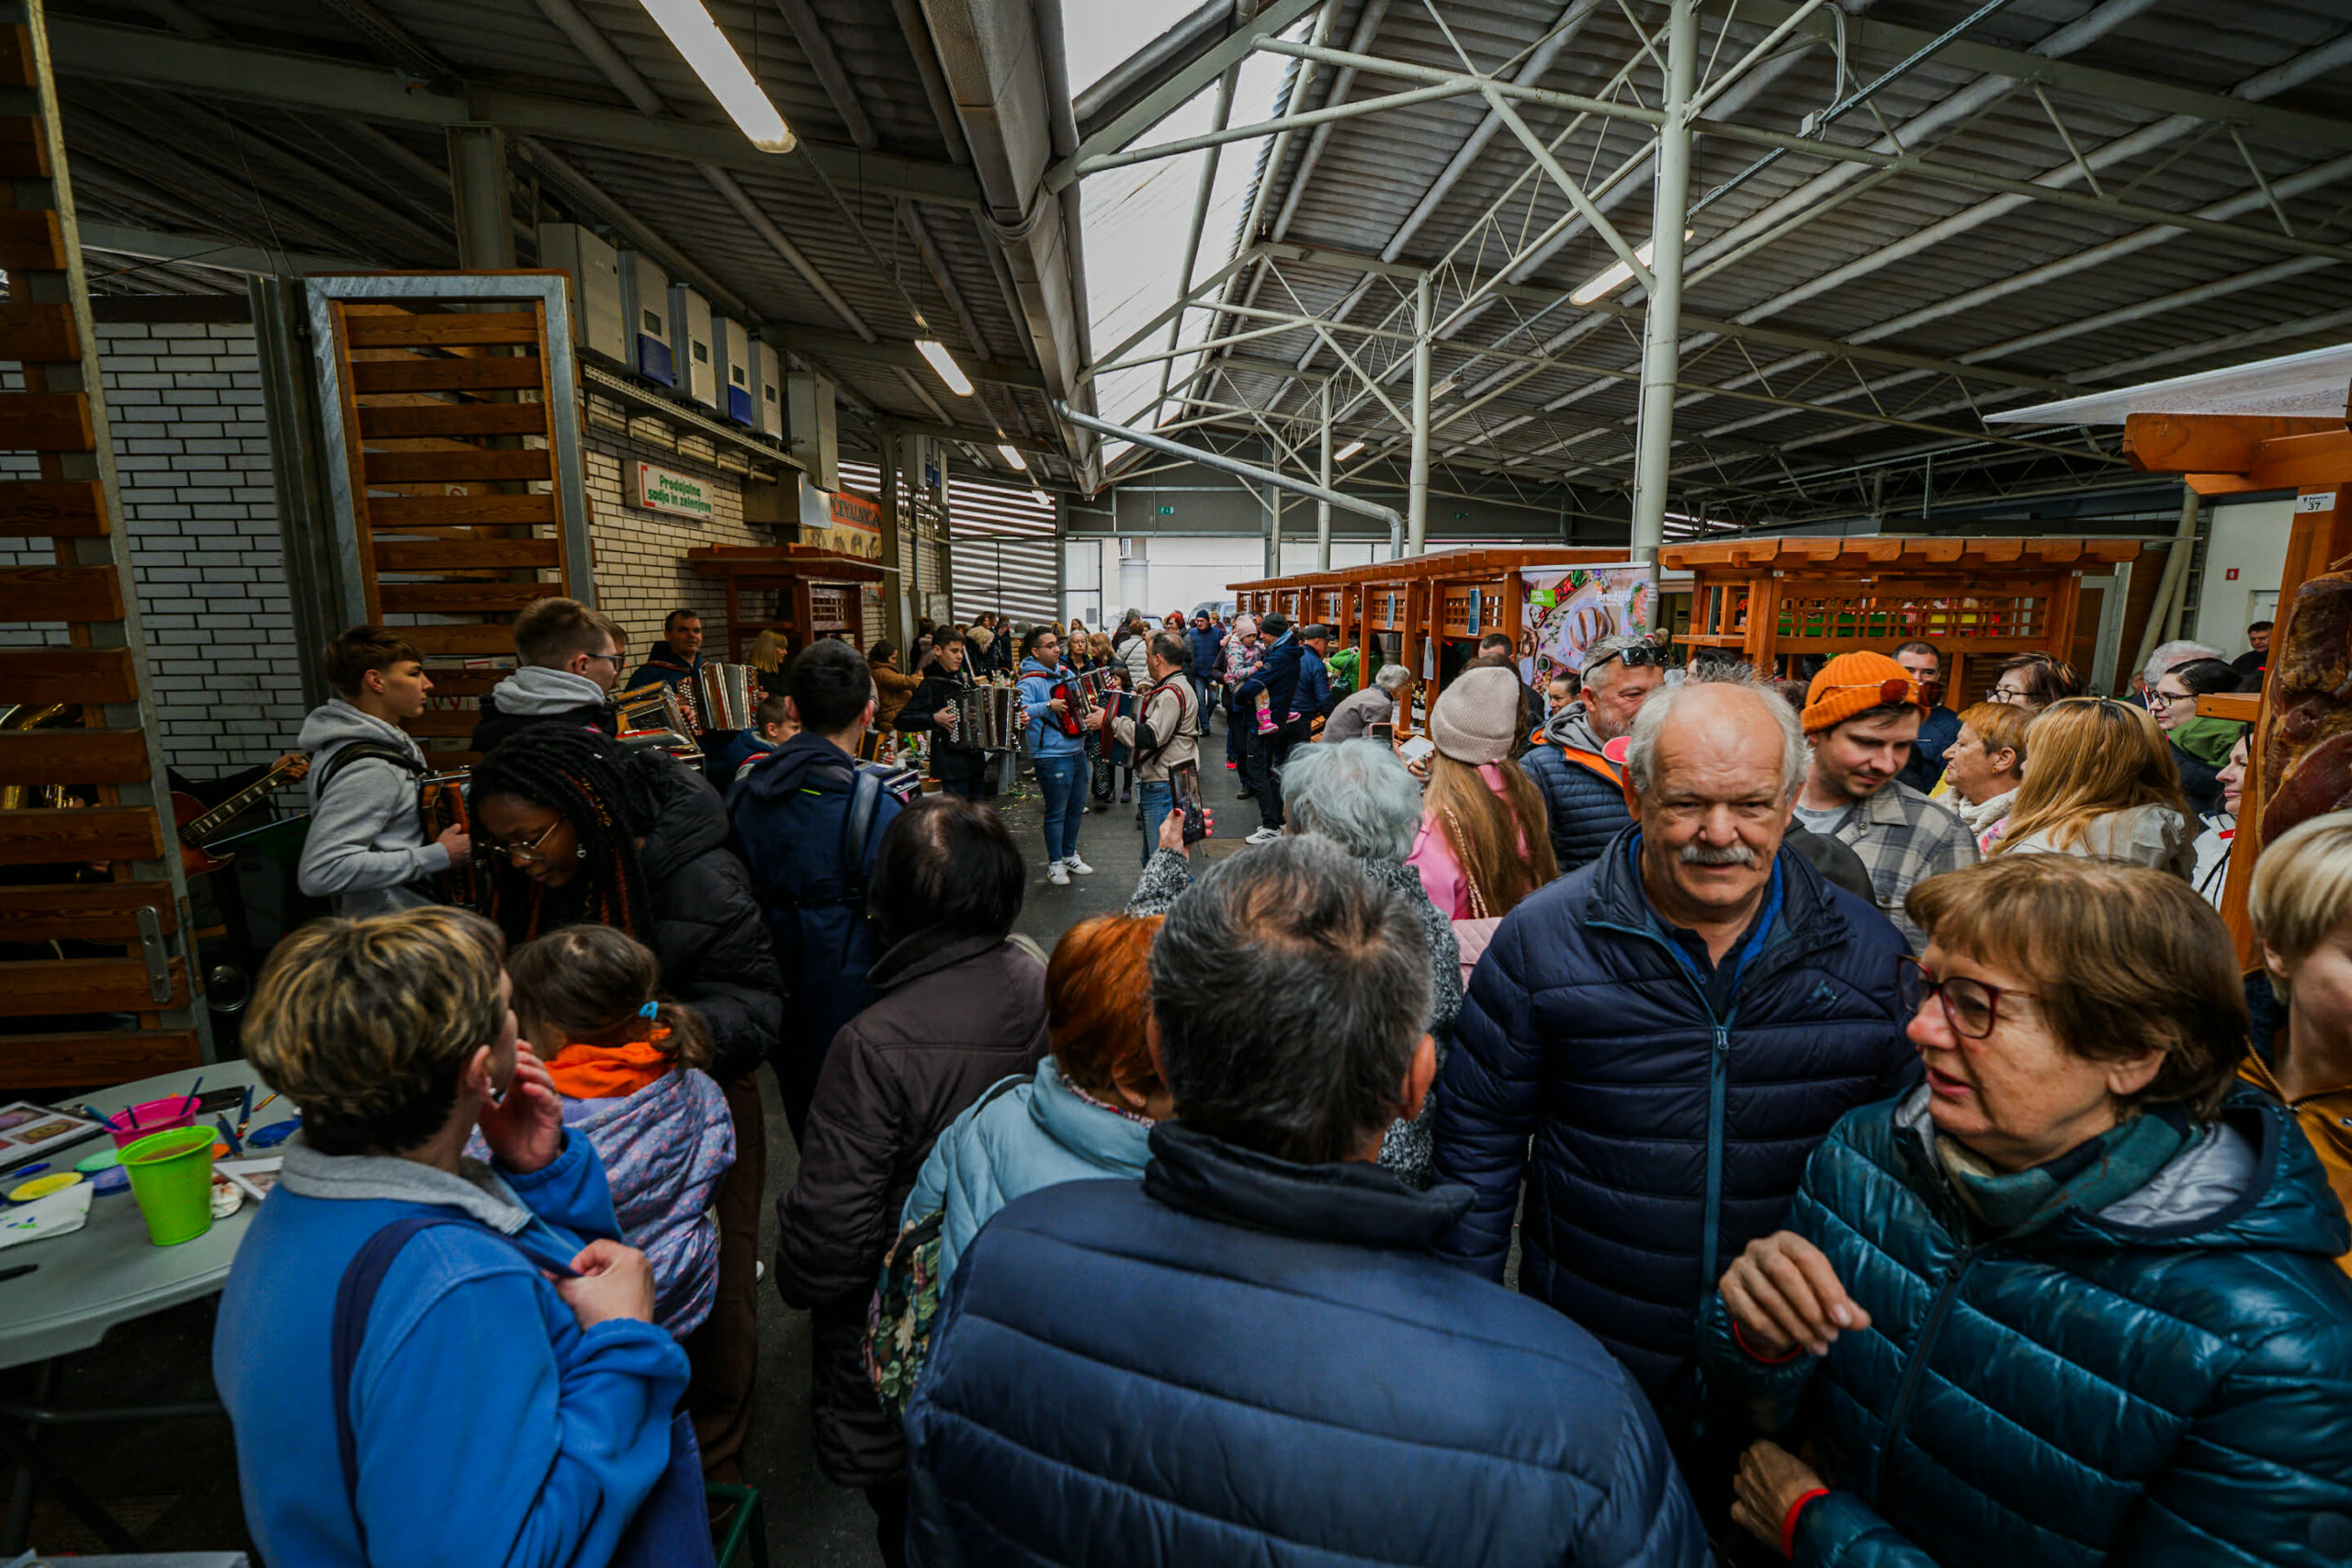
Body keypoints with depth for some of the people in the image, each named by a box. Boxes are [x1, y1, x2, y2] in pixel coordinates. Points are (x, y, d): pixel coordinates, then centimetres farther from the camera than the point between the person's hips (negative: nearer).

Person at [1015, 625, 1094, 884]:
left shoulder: (1066, 673, 11)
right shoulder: (1030, 680, -13)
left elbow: (1079, 702, 26)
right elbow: (1018, 708, -27)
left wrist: (1088, 714, 8)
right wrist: (1049, 706, -29)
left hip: (1077, 752, 8)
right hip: (1052, 757, -8)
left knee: (1076, 808, 17)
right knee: (1056, 812, 2)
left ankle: (1070, 855, 34)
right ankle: (1055, 863, 16)